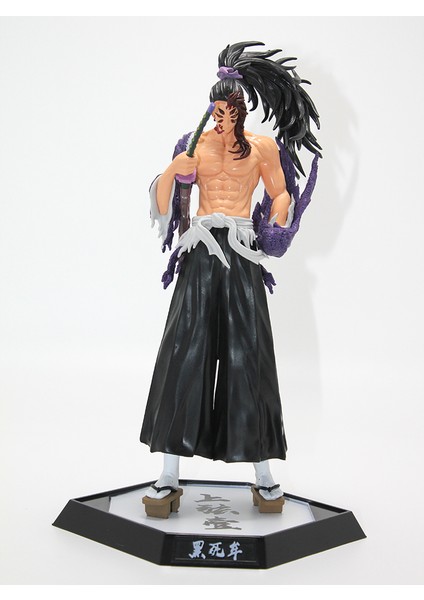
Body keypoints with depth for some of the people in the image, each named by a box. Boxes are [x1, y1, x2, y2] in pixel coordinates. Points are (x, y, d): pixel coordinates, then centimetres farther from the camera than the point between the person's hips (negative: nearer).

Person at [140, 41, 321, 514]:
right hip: (201, 251, 1)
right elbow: (164, 200, 3)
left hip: (242, 253, 0)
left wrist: (274, 229, -1)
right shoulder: (196, 144, 8)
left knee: (247, 355, -1)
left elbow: (280, 194, 16)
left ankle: (263, 473, 9)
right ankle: (169, 475, 0)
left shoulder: (263, 147, 7)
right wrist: (173, 171, -17)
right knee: (185, 352, -6)